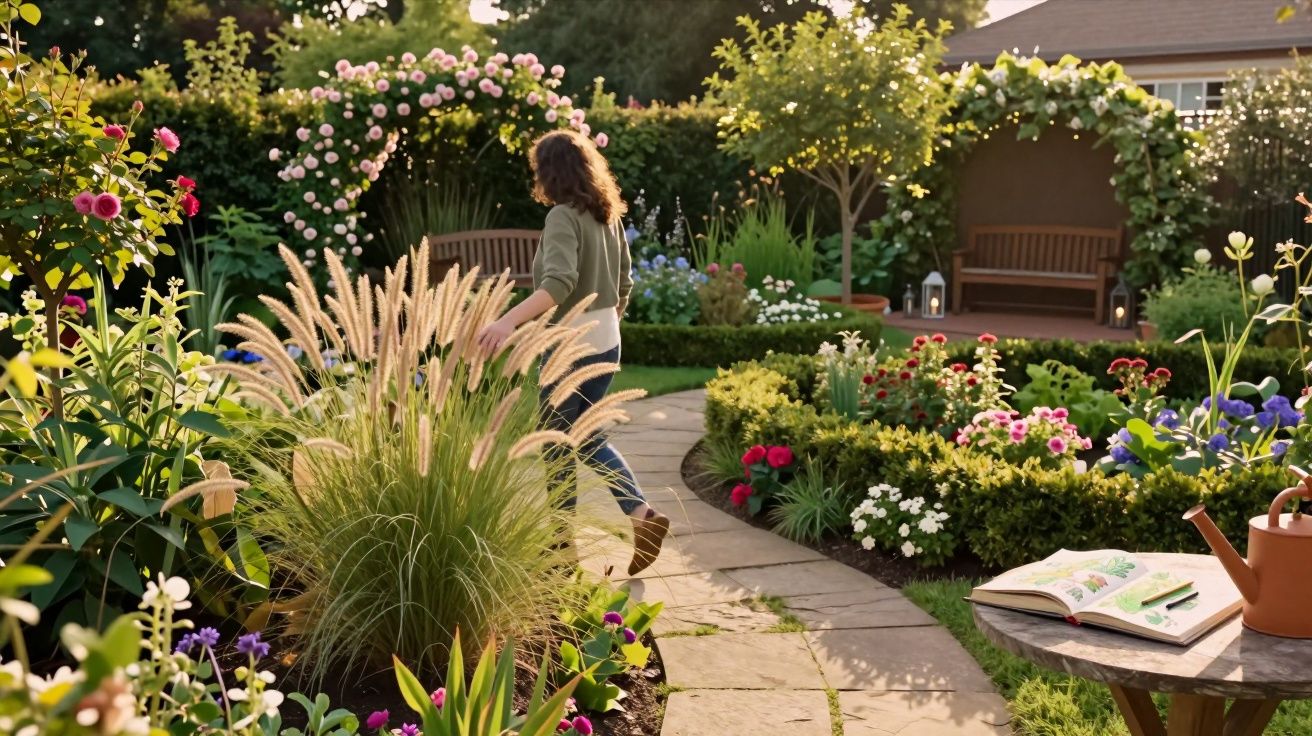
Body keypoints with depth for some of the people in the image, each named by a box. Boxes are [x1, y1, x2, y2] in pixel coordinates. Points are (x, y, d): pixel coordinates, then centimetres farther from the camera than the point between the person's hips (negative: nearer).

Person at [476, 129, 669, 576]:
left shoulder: (563, 217, -17)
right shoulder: (608, 214, 7)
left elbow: (559, 283, -32)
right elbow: (624, 282, 15)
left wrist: (510, 320, -42)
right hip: (607, 342, 8)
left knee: (558, 445, 7)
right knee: (588, 438, 20)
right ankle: (641, 513, 8)